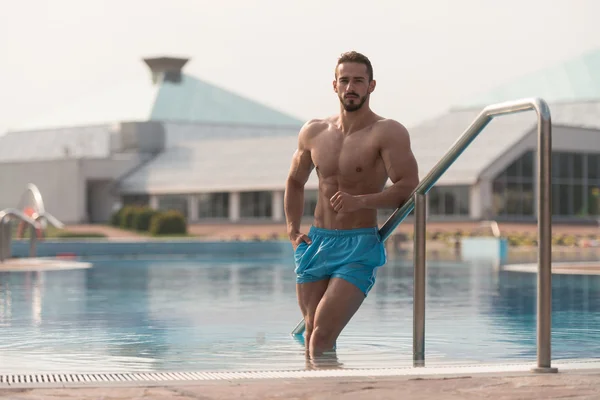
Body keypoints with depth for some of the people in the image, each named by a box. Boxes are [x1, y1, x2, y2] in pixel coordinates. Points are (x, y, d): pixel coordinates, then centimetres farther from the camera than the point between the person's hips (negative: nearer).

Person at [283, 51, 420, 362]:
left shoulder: (388, 132, -6)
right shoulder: (313, 132, 9)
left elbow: (409, 188, -15)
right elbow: (295, 182, 25)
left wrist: (361, 201, -27)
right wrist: (293, 232, 14)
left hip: (359, 246, -5)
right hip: (316, 243, 5)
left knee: (322, 335, -18)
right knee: (312, 337, 7)